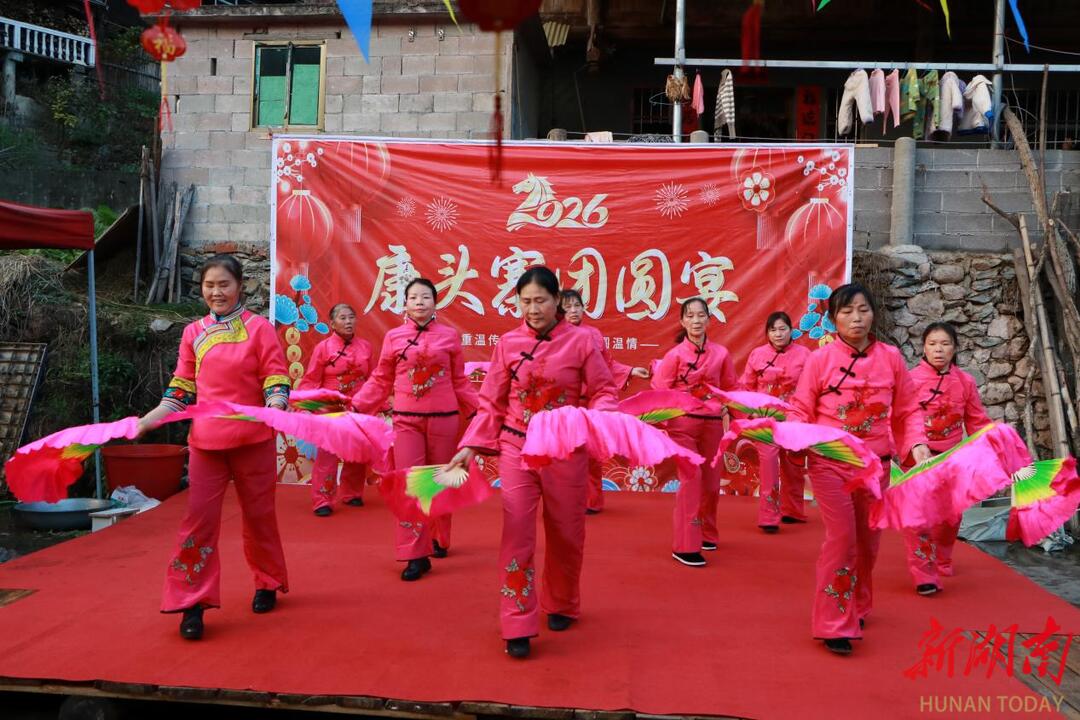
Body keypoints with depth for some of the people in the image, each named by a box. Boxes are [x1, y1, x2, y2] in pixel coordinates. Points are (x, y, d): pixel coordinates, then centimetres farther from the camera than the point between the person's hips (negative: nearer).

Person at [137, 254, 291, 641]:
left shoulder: (259, 328, -3)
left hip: (253, 438, -2)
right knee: (198, 519, -1)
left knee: (258, 515, 11)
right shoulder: (193, 333, 7)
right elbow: (181, 389, 10)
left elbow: (276, 381, -7)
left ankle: (267, 584, 31)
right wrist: (145, 421, 0)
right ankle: (193, 602, 8)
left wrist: (274, 410, -27)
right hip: (205, 440, 3)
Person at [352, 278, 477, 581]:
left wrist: (479, 409, 4)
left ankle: (438, 540, 30)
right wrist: (355, 406, 1)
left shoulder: (450, 335, 4)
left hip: (444, 419, 0)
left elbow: (459, 382, 10)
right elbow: (380, 382, 9)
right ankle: (416, 555, -3)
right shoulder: (393, 337, 4)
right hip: (406, 420, 0)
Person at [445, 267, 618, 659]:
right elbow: (492, 403, 4)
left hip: (566, 452, 0)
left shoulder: (581, 341, -4)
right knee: (517, 535, -7)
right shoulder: (508, 343, 1)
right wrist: (471, 446, -4)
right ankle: (518, 626, 0)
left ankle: (561, 606, 36)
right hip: (516, 449, 1)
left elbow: (603, 391, -1)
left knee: (565, 534, 13)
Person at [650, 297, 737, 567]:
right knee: (691, 478, -10)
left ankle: (706, 533, 34)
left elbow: (730, 388, 14)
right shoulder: (675, 354, -5)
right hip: (683, 423, -4)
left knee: (710, 480, 13)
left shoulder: (721, 353, 3)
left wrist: (726, 406, 0)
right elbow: (658, 391, -6)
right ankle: (685, 546, -5)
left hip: (712, 423, 4)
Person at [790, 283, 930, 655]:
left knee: (868, 541, 14)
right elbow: (801, 410, -2)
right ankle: (835, 624, 4)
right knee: (842, 539, -8)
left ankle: (857, 607, 38)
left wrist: (917, 444, -6)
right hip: (830, 463, -3)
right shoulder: (820, 359, -5)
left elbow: (907, 410, 9)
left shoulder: (891, 357, 2)